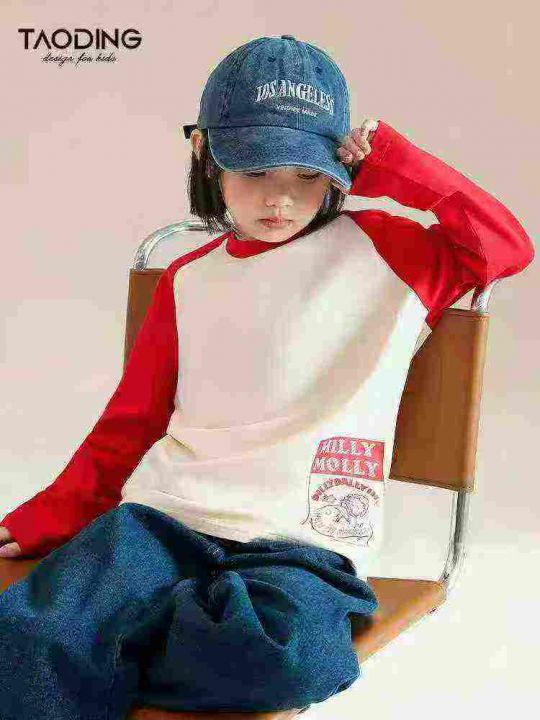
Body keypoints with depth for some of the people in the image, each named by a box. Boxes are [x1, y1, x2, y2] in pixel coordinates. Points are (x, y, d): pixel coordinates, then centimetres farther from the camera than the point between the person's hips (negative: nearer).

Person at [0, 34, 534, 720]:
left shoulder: (383, 251, 11)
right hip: (163, 515, 1)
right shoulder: (188, 281, 18)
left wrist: (397, 165, 0)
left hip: (303, 543, -1)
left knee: (284, 653, -36)